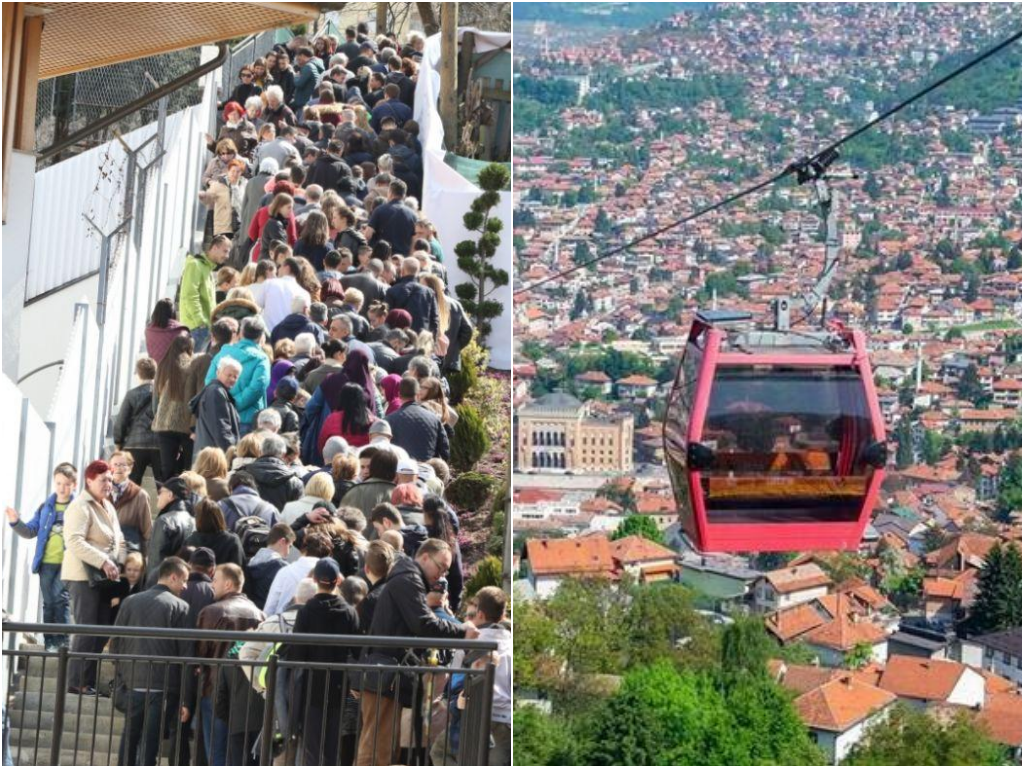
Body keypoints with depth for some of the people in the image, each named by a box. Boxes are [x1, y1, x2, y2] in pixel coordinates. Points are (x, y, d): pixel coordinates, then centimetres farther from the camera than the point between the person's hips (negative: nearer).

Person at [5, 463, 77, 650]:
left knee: (61, 599, -13)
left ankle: (62, 641, -5)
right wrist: (16, 523, -5)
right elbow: (31, 531, 12)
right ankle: (49, 643, 16)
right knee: (48, 604, 9)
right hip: (47, 562, 4)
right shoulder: (46, 506, 9)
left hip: (68, 563, -4)